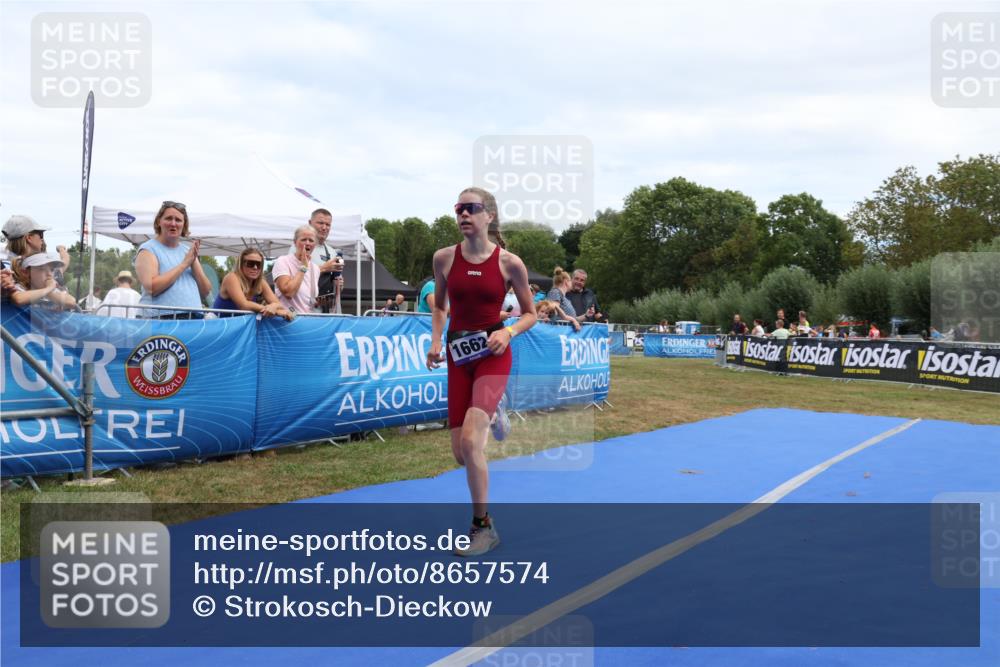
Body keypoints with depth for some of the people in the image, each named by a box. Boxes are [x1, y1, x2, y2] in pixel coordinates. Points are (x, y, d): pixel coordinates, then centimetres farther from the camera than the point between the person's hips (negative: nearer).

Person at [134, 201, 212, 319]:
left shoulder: (188, 250, 15)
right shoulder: (148, 250, 1)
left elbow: (205, 292, 10)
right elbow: (152, 288, -15)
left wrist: (193, 263, -5)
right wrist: (184, 263, -10)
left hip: (194, 319, 5)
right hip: (162, 320, -5)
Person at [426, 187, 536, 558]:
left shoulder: (509, 262, -7)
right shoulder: (444, 258, 0)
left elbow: (531, 314, 4)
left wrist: (508, 332, -15)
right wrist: (435, 341, 2)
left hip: (493, 355, -4)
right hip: (458, 355, 4)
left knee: (470, 441, -20)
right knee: (461, 454, 5)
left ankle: (483, 527, -3)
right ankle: (492, 411, 41)